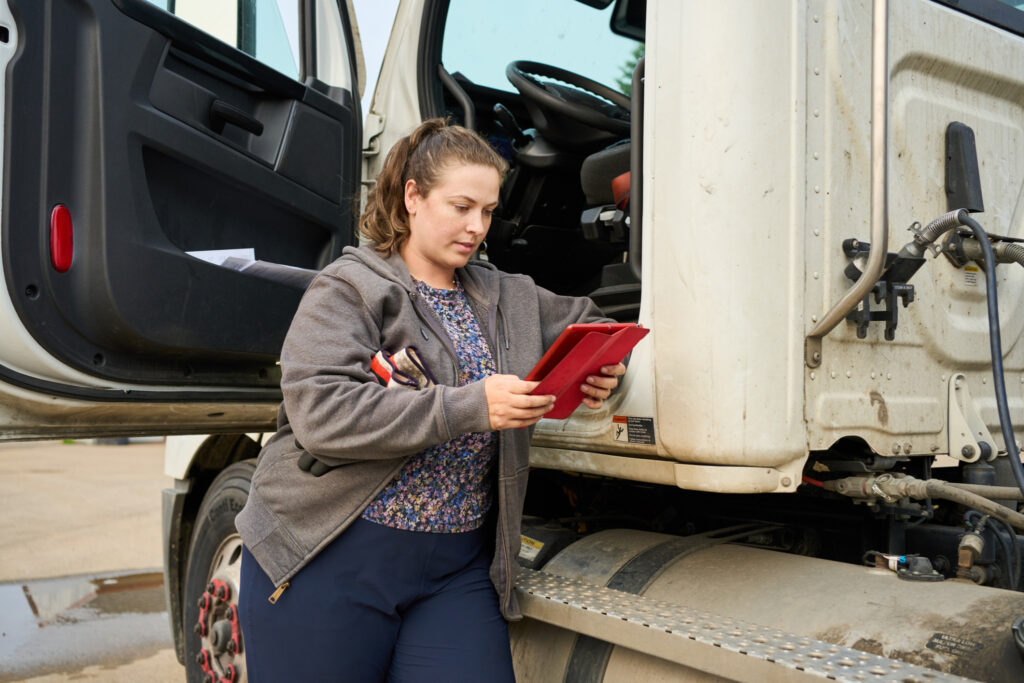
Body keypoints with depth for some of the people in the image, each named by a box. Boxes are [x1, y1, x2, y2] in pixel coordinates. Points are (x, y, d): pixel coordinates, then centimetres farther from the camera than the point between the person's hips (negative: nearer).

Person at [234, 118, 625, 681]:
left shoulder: (512, 299, 13)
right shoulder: (346, 289, -5)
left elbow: (586, 322, 26)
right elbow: (320, 413, -18)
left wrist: (599, 368, 0)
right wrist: (469, 407, -25)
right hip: (328, 557, -3)